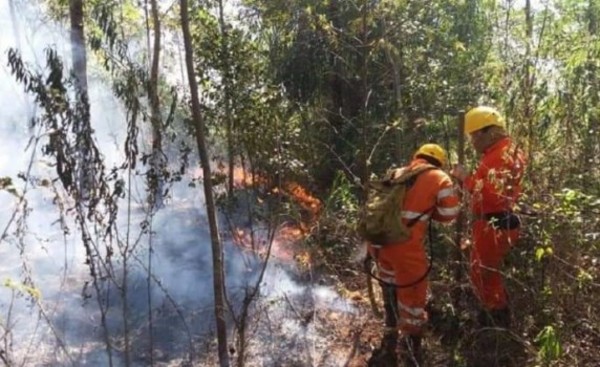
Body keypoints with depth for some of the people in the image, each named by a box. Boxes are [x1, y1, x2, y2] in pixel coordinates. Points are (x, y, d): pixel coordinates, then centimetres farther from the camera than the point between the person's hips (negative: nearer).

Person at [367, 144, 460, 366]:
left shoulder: (397, 174, 21)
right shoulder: (439, 179, 4)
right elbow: (449, 214, 4)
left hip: (378, 241, 7)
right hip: (405, 247, -6)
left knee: (392, 296, 26)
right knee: (412, 301, 10)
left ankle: (388, 348, 40)